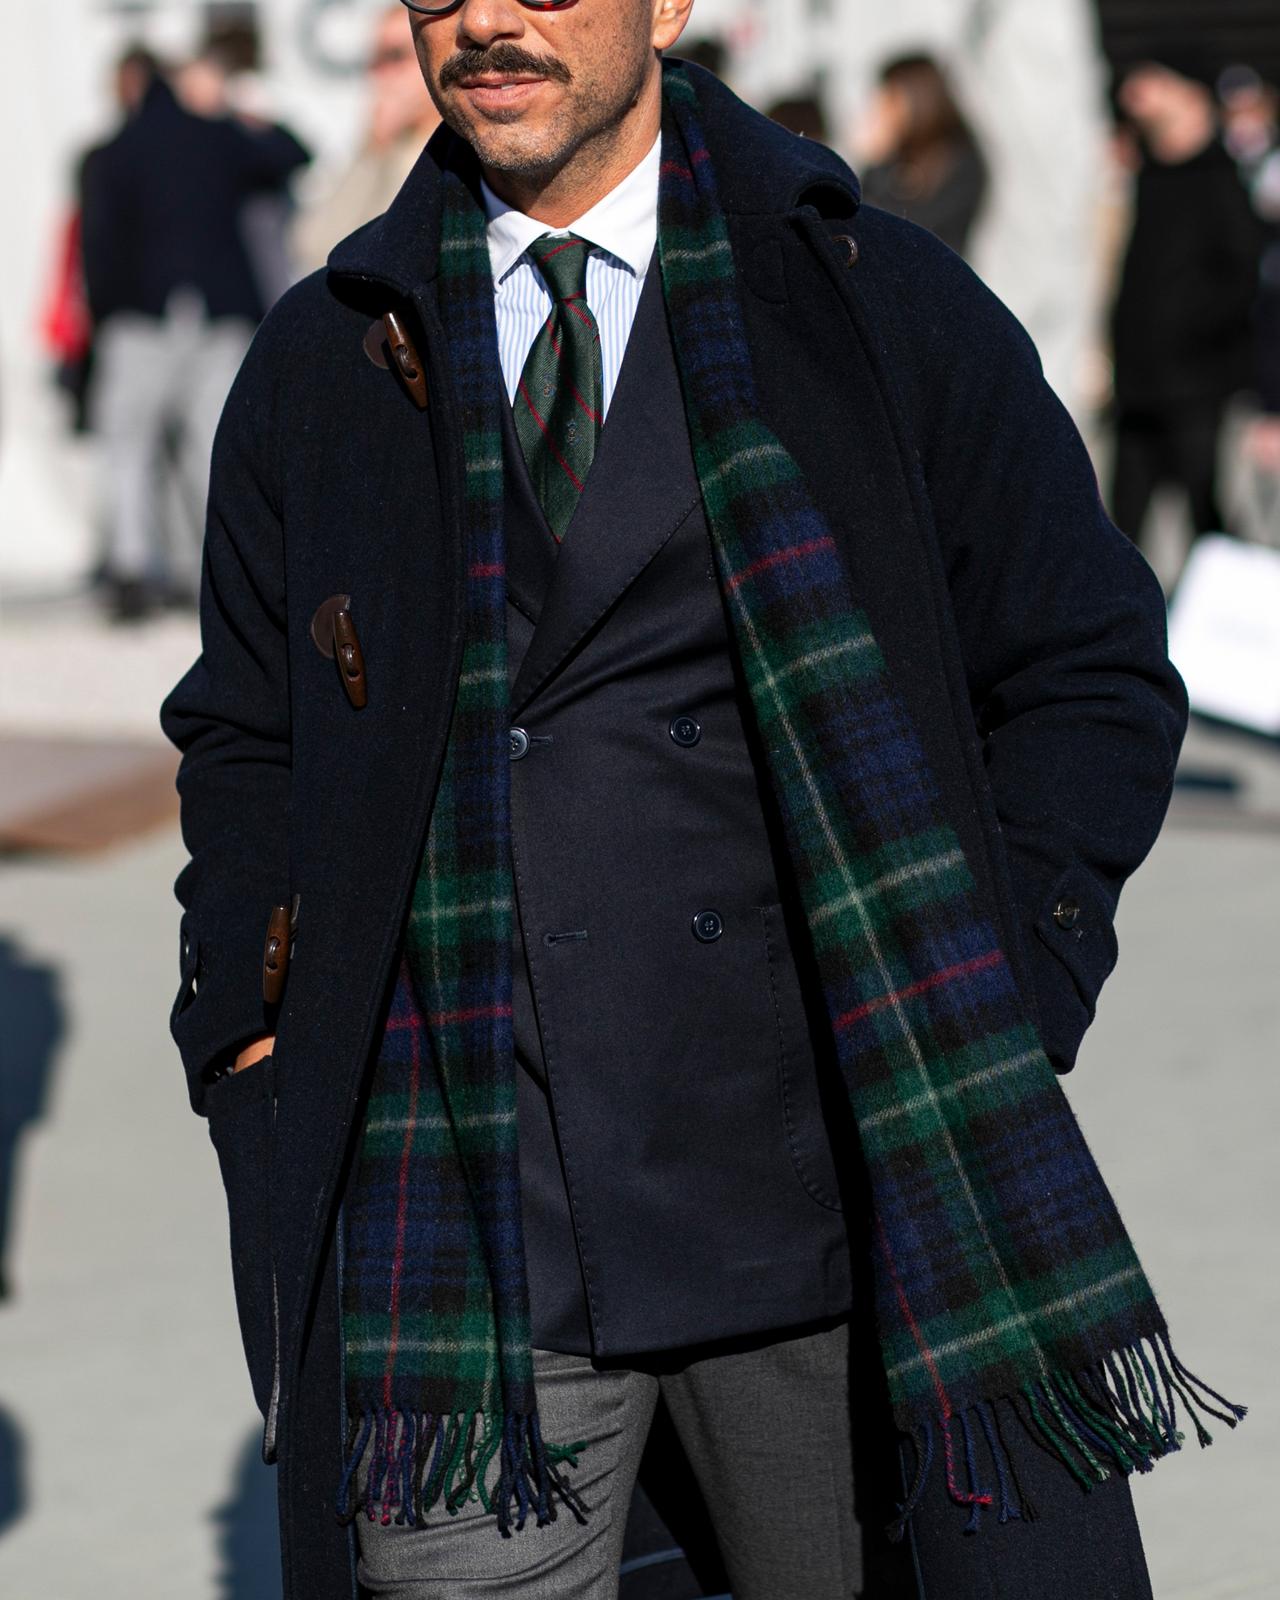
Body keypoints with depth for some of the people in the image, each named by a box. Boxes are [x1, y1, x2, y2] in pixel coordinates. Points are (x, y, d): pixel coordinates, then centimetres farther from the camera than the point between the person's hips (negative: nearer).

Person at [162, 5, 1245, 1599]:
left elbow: (1094, 674, 5)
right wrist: (252, 1047, 6)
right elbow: (243, 736, 19)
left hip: (836, 1171, -1)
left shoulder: (881, 303, 4)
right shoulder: (321, 364, 11)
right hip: (459, 1207, 1)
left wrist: (980, 1021, -5)